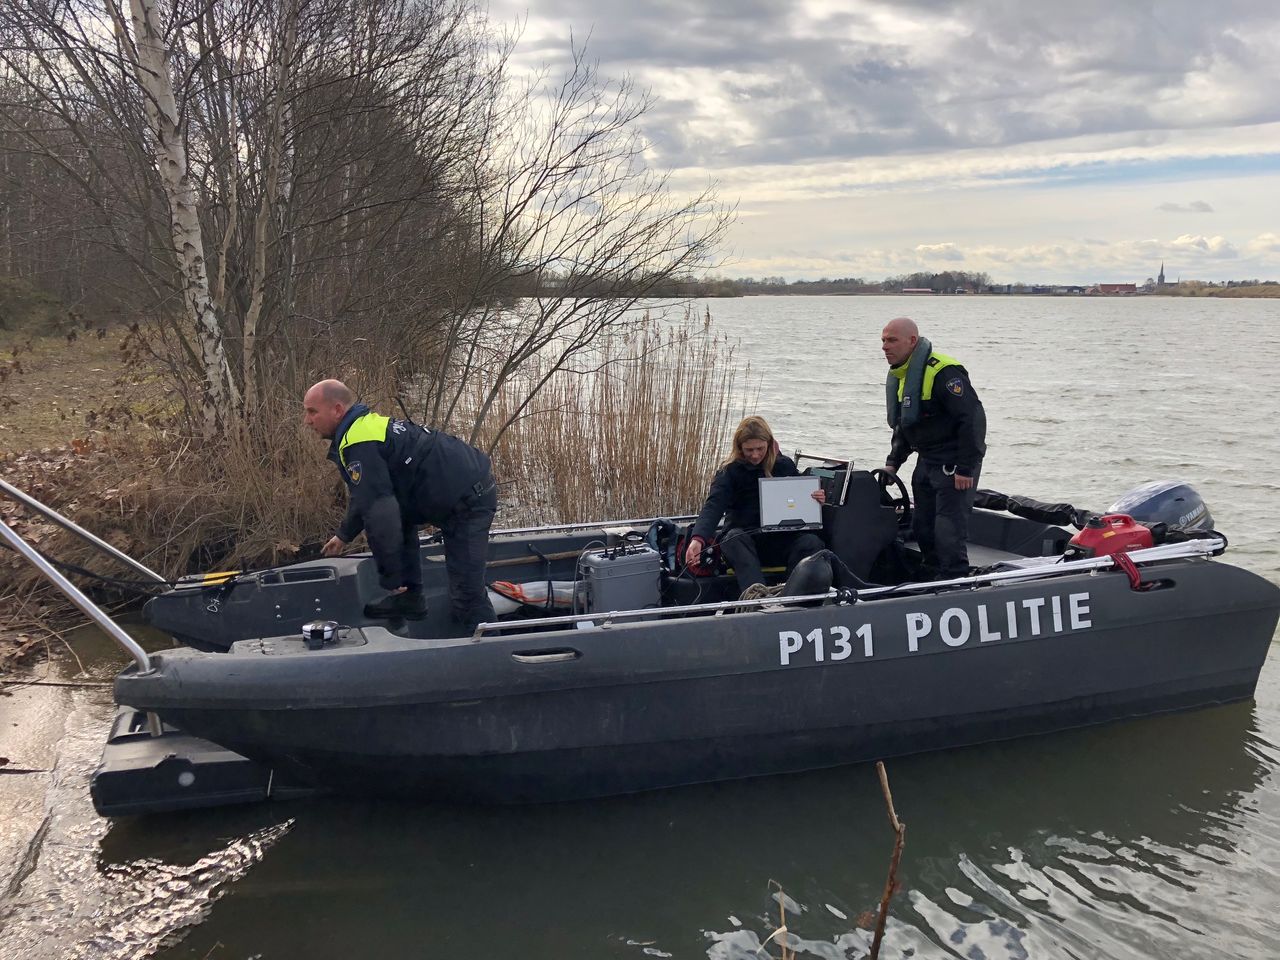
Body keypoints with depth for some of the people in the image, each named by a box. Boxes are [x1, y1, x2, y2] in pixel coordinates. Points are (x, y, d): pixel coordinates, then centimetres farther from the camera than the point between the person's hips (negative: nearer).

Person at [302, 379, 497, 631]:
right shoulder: (368, 423, 16)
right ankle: (409, 599, 23)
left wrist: (391, 579, -16)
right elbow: (368, 496, 32)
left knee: (467, 591, -9)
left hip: (469, 499, -11)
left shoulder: (360, 445, -17)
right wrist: (344, 535, 40)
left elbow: (380, 513, -23)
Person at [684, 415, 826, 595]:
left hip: (782, 536, 3)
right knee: (734, 539, -37)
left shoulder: (785, 466, 9)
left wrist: (818, 498, -6)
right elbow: (713, 506, -16)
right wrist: (698, 539, -35)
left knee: (812, 542, -27)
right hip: (743, 535, -2)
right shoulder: (729, 471, 0)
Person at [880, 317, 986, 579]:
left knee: (949, 531, -10)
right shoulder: (899, 376, 10)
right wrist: (893, 462, 12)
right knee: (922, 528, 14)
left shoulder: (943, 372, -21)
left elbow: (973, 418, -24)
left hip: (955, 465, -9)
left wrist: (966, 468, -24)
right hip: (927, 462, 10)